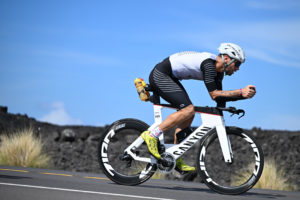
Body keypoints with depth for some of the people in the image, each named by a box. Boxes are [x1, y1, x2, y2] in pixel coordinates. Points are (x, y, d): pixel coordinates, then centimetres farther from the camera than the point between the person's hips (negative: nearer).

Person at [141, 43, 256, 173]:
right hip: (160, 75, -10)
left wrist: (244, 95, -2)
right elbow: (214, 95, -25)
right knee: (188, 110, -20)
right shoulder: (209, 63, -22)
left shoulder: (218, 71, 8)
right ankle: (152, 136, -17)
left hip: (169, 78, 10)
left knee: (189, 114, 6)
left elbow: (219, 98, 8)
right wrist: (241, 92, -26)